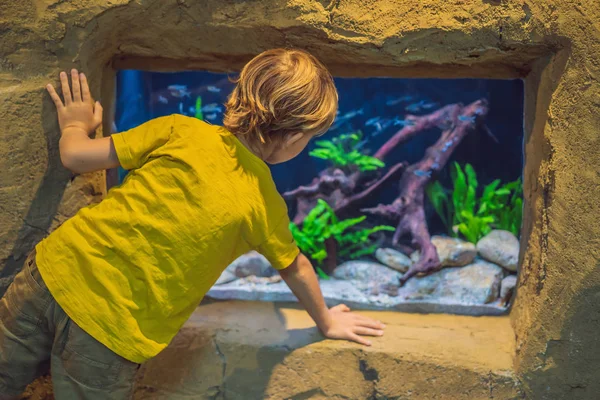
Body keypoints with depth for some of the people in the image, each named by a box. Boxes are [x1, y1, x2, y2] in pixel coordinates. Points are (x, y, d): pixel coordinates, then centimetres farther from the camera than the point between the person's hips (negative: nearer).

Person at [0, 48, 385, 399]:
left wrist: (75, 127, 22)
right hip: (110, 338, -2)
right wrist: (326, 321, 32)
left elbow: (76, 157, -2)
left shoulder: (181, 130, -4)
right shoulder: (265, 205, -5)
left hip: (53, 271, 3)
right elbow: (296, 269, 13)